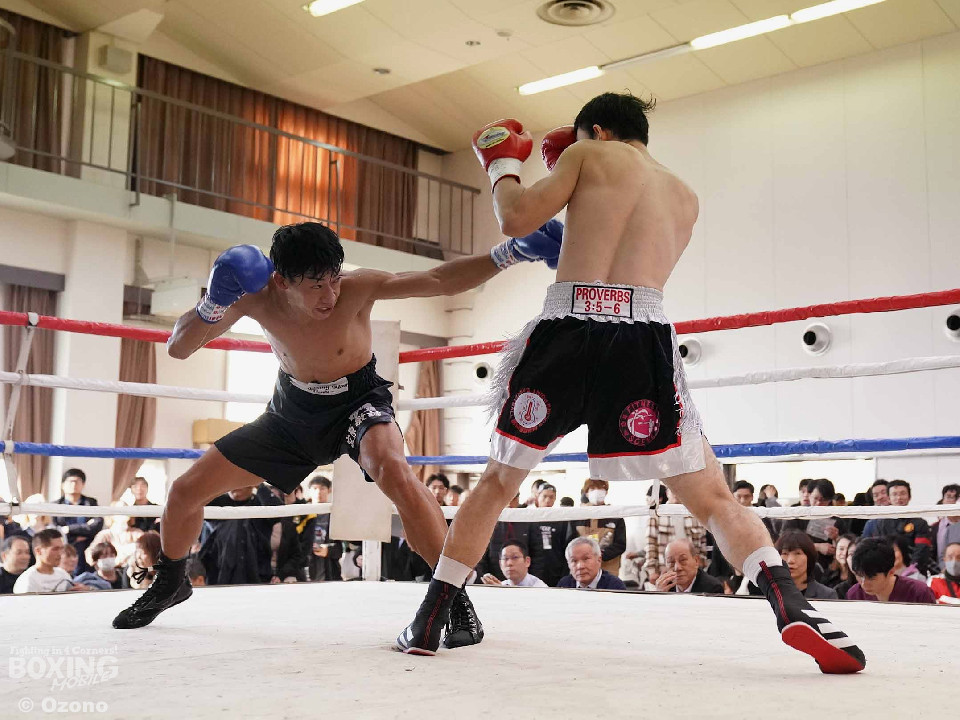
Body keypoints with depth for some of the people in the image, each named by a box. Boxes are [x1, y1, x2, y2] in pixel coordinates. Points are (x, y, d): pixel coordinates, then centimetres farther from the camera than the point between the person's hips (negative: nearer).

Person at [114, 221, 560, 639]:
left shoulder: (356, 288, -29)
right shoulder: (257, 297, -22)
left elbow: (439, 281, -38)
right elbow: (177, 348, -17)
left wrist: (511, 251, -50)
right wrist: (213, 303, -37)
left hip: (357, 403, -4)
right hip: (293, 412, 4)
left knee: (394, 471, -40)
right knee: (185, 491, 5)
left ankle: (456, 597, -26)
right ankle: (170, 583, 36)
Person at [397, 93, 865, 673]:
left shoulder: (590, 154, 14)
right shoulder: (684, 197, 26)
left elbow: (517, 219, 7)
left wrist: (503, 164, 27)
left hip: (566, 327, -1)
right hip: (643, 337, 1)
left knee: (497, 482, 15)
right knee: (711, 495, 5)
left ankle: (428, 623, 18)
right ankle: (792, 607, -16)